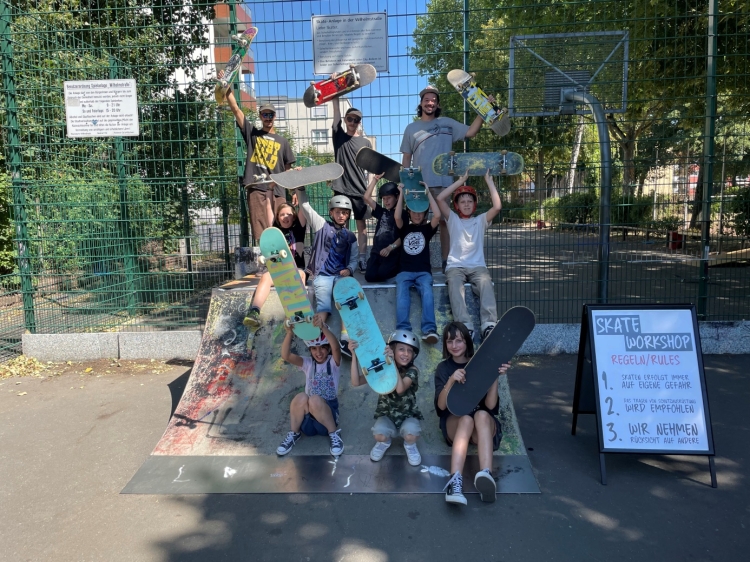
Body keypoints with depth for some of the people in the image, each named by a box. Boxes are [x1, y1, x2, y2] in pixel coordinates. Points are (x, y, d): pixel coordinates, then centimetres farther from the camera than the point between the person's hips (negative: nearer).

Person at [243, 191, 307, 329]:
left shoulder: (298, 229, 14)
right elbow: (268, 205, 14)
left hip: (296, 270, -1)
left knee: (298, 276, -37)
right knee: (265, 277, -32)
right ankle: (254, 313, -52)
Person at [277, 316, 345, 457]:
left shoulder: (333, 362, -2)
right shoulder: (308, 363, 5)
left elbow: (335, 347, -27)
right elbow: (285, 356, -15)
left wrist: (323, 327, -45)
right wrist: (289, 333, -33)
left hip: (328, 410, -2)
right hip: (307, 416, 2)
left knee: (315, 400, -34)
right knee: (301, 397, -30)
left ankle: (334, 433, -11)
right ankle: (294, 433, -7)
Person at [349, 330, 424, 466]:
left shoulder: (412, 371, -16)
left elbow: (400, 389, -37)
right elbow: (356, 382, -22)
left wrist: (392, 362, -42)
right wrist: (354, 355, -32)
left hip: (408, 415, -1)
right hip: (386, 415, 1)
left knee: (411, 435, -32)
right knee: (379, 435, -29)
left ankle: (410, 445, 8)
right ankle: (384, 442, 10)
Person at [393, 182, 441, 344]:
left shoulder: (427, 229, 16)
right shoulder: (404, 228, 16)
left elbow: (437, 215, -3)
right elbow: (397, 217, -5)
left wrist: (428, 192, 3)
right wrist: (402, 193, -1)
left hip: (423, 271, 0)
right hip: (405, 271, 0)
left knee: (427, 291, -32)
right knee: (402, 293, -31)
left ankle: (429, 330, -46)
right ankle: (403, 331, -46)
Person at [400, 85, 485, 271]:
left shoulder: (447, 123, 9)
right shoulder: (411, 128, 11)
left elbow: (470, 132, -2)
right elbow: (406, 158, 11)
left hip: (442, 182, 0)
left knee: (445, 221, 2)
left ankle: (446, 261, 8)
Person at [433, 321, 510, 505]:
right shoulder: (443, 368, 1)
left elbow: (490, 406, -11)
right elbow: (441, 406, -14)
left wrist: (495, 377, -25)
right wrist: (452, 380, -31)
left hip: (484, 425, 0)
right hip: (454, 423, 0)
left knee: (481, 415, -36)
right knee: (466, 419, -36)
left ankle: (486, 475, -57)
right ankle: (455, 481, -55)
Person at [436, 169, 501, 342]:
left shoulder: (481, 220, 20)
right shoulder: (453, 219, 19)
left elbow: (497, 206, 3)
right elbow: (440, 199, 5)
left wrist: (489, 180, 9)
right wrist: (461, 181, 10)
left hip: (477, 266, 1)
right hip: (455, 266, -1)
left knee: (486, 283, -34)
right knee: (454, 284, -36)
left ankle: (488, 325, -45)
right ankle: (465, 326, -47)